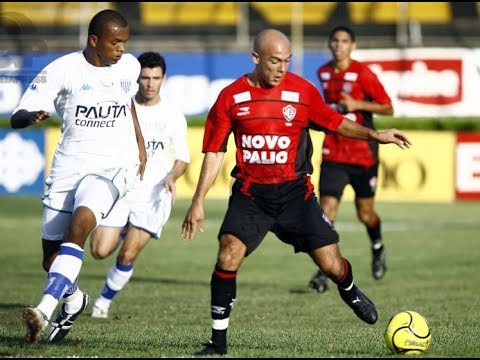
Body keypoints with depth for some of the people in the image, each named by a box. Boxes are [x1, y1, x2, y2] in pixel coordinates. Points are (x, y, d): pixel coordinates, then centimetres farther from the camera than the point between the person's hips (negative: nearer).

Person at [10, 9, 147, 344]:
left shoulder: (129, 66, 4)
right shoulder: (63, 69, -9)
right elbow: (16, 118, -14)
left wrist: (140, 147, 27)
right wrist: (31, 116, -36)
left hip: (113, 167, 0)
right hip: (69, 165, 1)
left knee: (79, 225, -28)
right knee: (52, 252, 7)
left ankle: (46, 309, -37)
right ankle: (73, 299, 41)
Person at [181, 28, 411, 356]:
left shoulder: (303, 91, -4)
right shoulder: (231, 97, -4)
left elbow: (334, 122, 12)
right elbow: (214, 152, 2)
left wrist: (375, 135, 1)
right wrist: (198, 202, -1)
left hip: (294, 192, 0)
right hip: (250, 194, 0)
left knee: (332, 265, -3)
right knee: (228, 256, -20)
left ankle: (350, 292, 36)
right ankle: (218, 340, -7)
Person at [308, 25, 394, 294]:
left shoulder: (363, 73, -10)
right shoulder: (323, 73, 5)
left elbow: (388, 108, -9)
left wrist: (357, 105, -20)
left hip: (363, 153, -3)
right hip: (333, 153, 3)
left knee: (365, 214, 9)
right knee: (327, 209, -12)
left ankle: (378, 249, 42)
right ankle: (324, 271, -12)